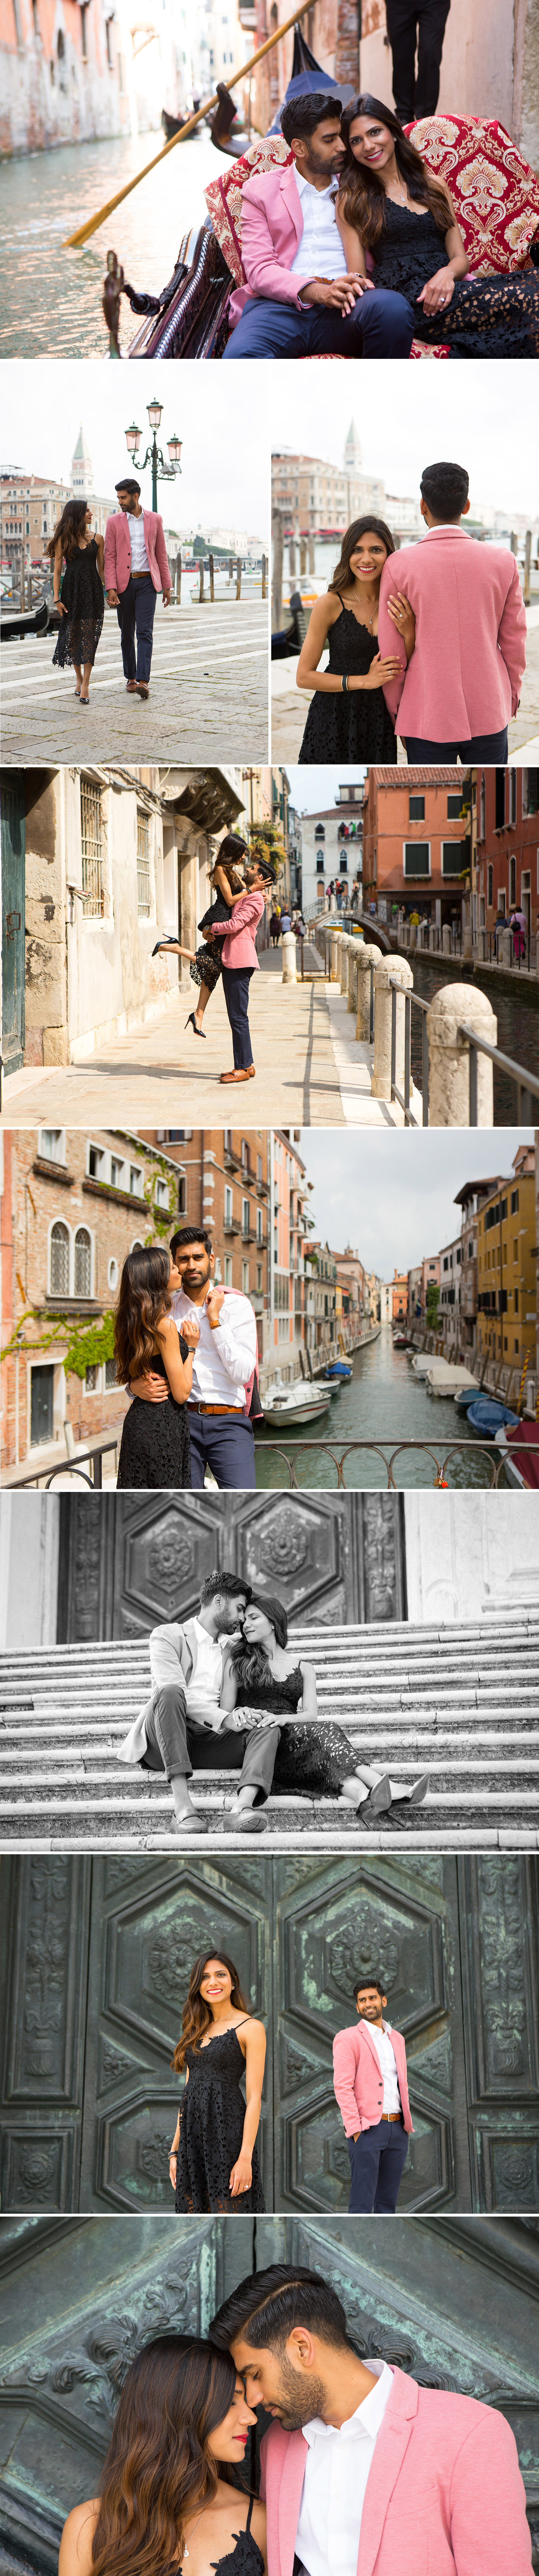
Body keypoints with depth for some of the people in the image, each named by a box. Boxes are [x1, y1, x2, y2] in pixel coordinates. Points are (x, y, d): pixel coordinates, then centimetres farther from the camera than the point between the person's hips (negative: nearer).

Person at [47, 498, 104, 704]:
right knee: (73, 635, 3)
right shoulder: (64, 540, 2)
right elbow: (57, 571, 2)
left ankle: (85, 686, -9)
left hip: (93, 590, 1)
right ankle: (80, 678, 22)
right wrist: (57, 598, -5)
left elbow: (102, 569, 12)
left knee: (90, 636, -7)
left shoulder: (97, 539, 8)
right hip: (72, 590, -1)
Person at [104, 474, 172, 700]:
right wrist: (111, 588, -10)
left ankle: (143, 681, -19)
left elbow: (161, 554, 10)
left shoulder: (154, 520, 5)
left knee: (145, 632, -11)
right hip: (124, 583, 1)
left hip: (147, 582, -1)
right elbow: (110, 557, 1)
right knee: (127, 634, 9)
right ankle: (131, 677, 21)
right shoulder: (114, 522, 3)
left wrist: (167, 586, 9)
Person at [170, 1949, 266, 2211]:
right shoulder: (198, 2030, 17)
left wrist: (246, 2157, -16)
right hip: (192, 2135, 6)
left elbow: (254, 2098, -9)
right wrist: (175, 2150, 12)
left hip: (228, 2131, -6)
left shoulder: (250, 2028, -3)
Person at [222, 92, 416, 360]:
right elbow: (259, 270, 3)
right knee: (240, 355, -39)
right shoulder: (260, 190, 16)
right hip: (283, 305, -3)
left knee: (393, 307, -35)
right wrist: (317, 291, -16)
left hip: (346, 309, 3)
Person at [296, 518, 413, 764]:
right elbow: (304, 677, -9)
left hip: (380, 722, 3)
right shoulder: (331, 604, -11)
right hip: (334, 718, -3)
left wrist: (409, 633, -14)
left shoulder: (398, 605, 0)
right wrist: (364, 681, -16)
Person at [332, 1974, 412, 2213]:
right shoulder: (348, 2038, -2)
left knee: (388, 2202, 8)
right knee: (362, 2202, -8)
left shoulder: (397, 2039, 19)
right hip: (368, 2129, -6)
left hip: (398, 2130, 6)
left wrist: (407, 2123, 12)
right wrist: (355, 2128, -15)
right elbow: (342, 2087, -8)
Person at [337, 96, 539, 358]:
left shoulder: (434, 186, 24)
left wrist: (447, 274, -6)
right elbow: (358, 276, 6)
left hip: (448, 289, 5)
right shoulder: (351, 200, 13)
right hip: (406, 303, -5)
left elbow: (460, 258, 18)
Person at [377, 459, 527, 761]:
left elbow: (391, 654, -3)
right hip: (489, 714, 2)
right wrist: (512, 696, 21)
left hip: (428, 717, -2)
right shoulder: (503, 562, -3)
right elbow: (514, 641, 5)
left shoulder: (399, 566, -8)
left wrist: (396, 713, 10)